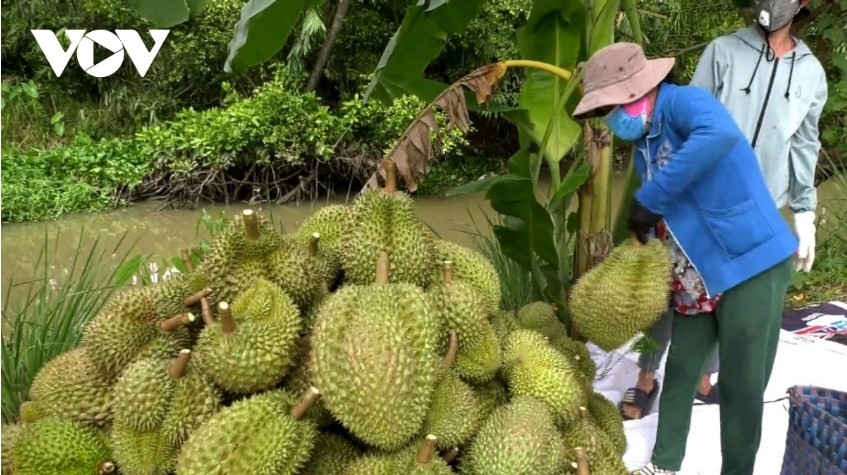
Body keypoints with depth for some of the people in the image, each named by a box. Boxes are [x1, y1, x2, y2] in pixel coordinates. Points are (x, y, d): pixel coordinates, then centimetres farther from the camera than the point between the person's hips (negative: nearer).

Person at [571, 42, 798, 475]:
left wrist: (650, 198, -34)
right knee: (680, 370, 17)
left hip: (752, 263, -9)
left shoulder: (682, 102, -16)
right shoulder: (646, 142, 9)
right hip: (697, 276, 9)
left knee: (741, 385, 2)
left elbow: (720, 135, -40)